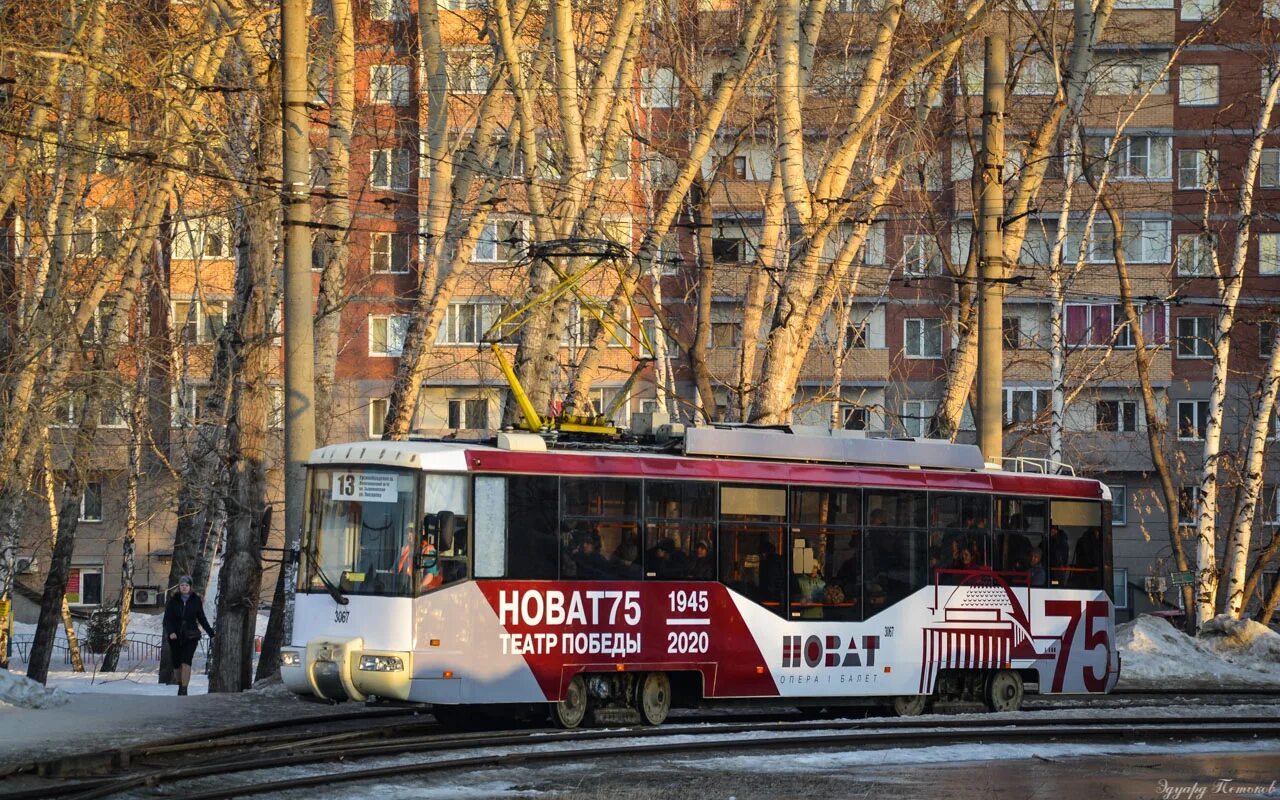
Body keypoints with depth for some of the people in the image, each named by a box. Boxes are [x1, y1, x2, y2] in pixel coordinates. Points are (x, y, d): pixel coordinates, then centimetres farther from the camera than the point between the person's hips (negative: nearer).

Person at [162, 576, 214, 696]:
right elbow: (167, 618, -4)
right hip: (175, 636, 1)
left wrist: (211, 634, 12)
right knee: (177, 663, 7)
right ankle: (181, 685, 28)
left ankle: (184, 689, -22)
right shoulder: (173, 601, 2)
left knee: (186, 662, -17)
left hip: (190, 636, -1)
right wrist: (170, 632, -21)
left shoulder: (196, 600, 3)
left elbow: (202, 618, 12)